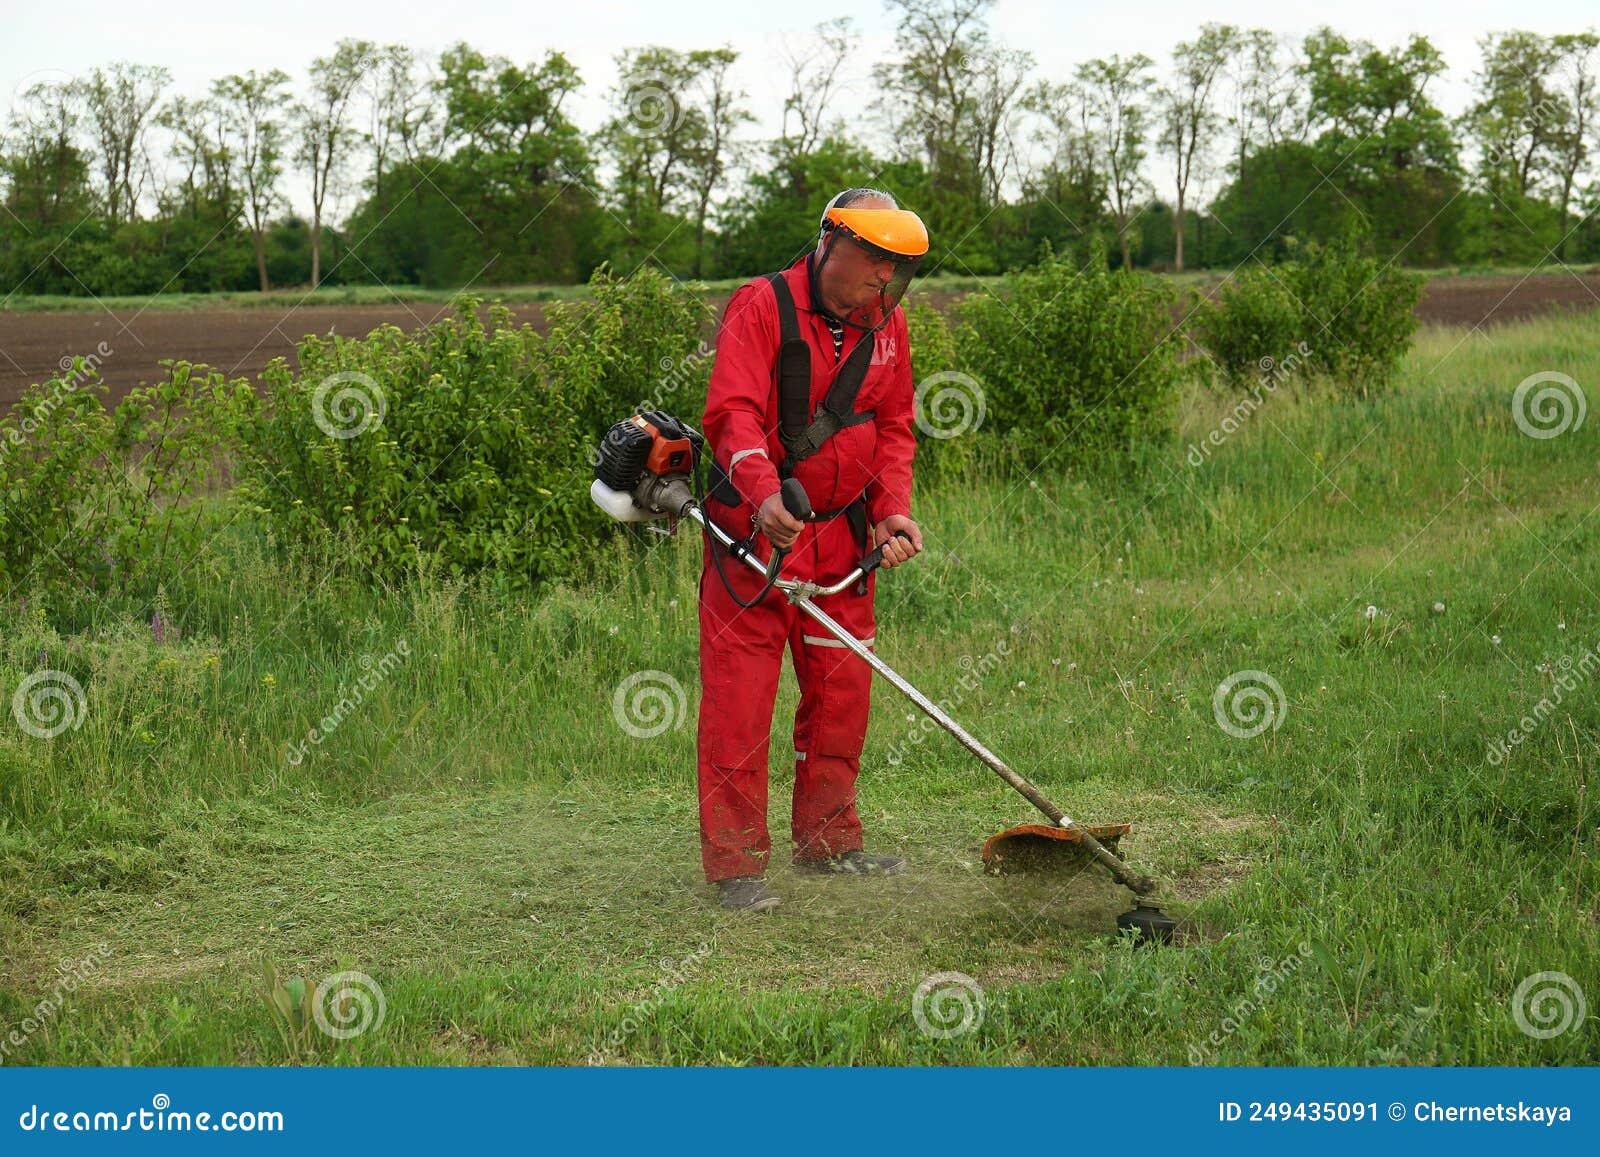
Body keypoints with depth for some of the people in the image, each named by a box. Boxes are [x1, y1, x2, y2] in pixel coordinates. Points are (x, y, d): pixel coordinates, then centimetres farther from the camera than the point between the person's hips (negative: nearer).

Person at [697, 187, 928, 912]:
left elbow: (893, 429, 15)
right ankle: (735, 864, 1)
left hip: (842, 535, 6)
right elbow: (733, 413, -23)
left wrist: (892, 511, -1)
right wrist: (763, 495, -39)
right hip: (753, 528, -6)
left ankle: (827, 841, 27)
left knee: (842, 688, 12)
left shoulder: (887, 324, 8)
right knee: (739, 695, -6)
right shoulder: (761, 308, -12)